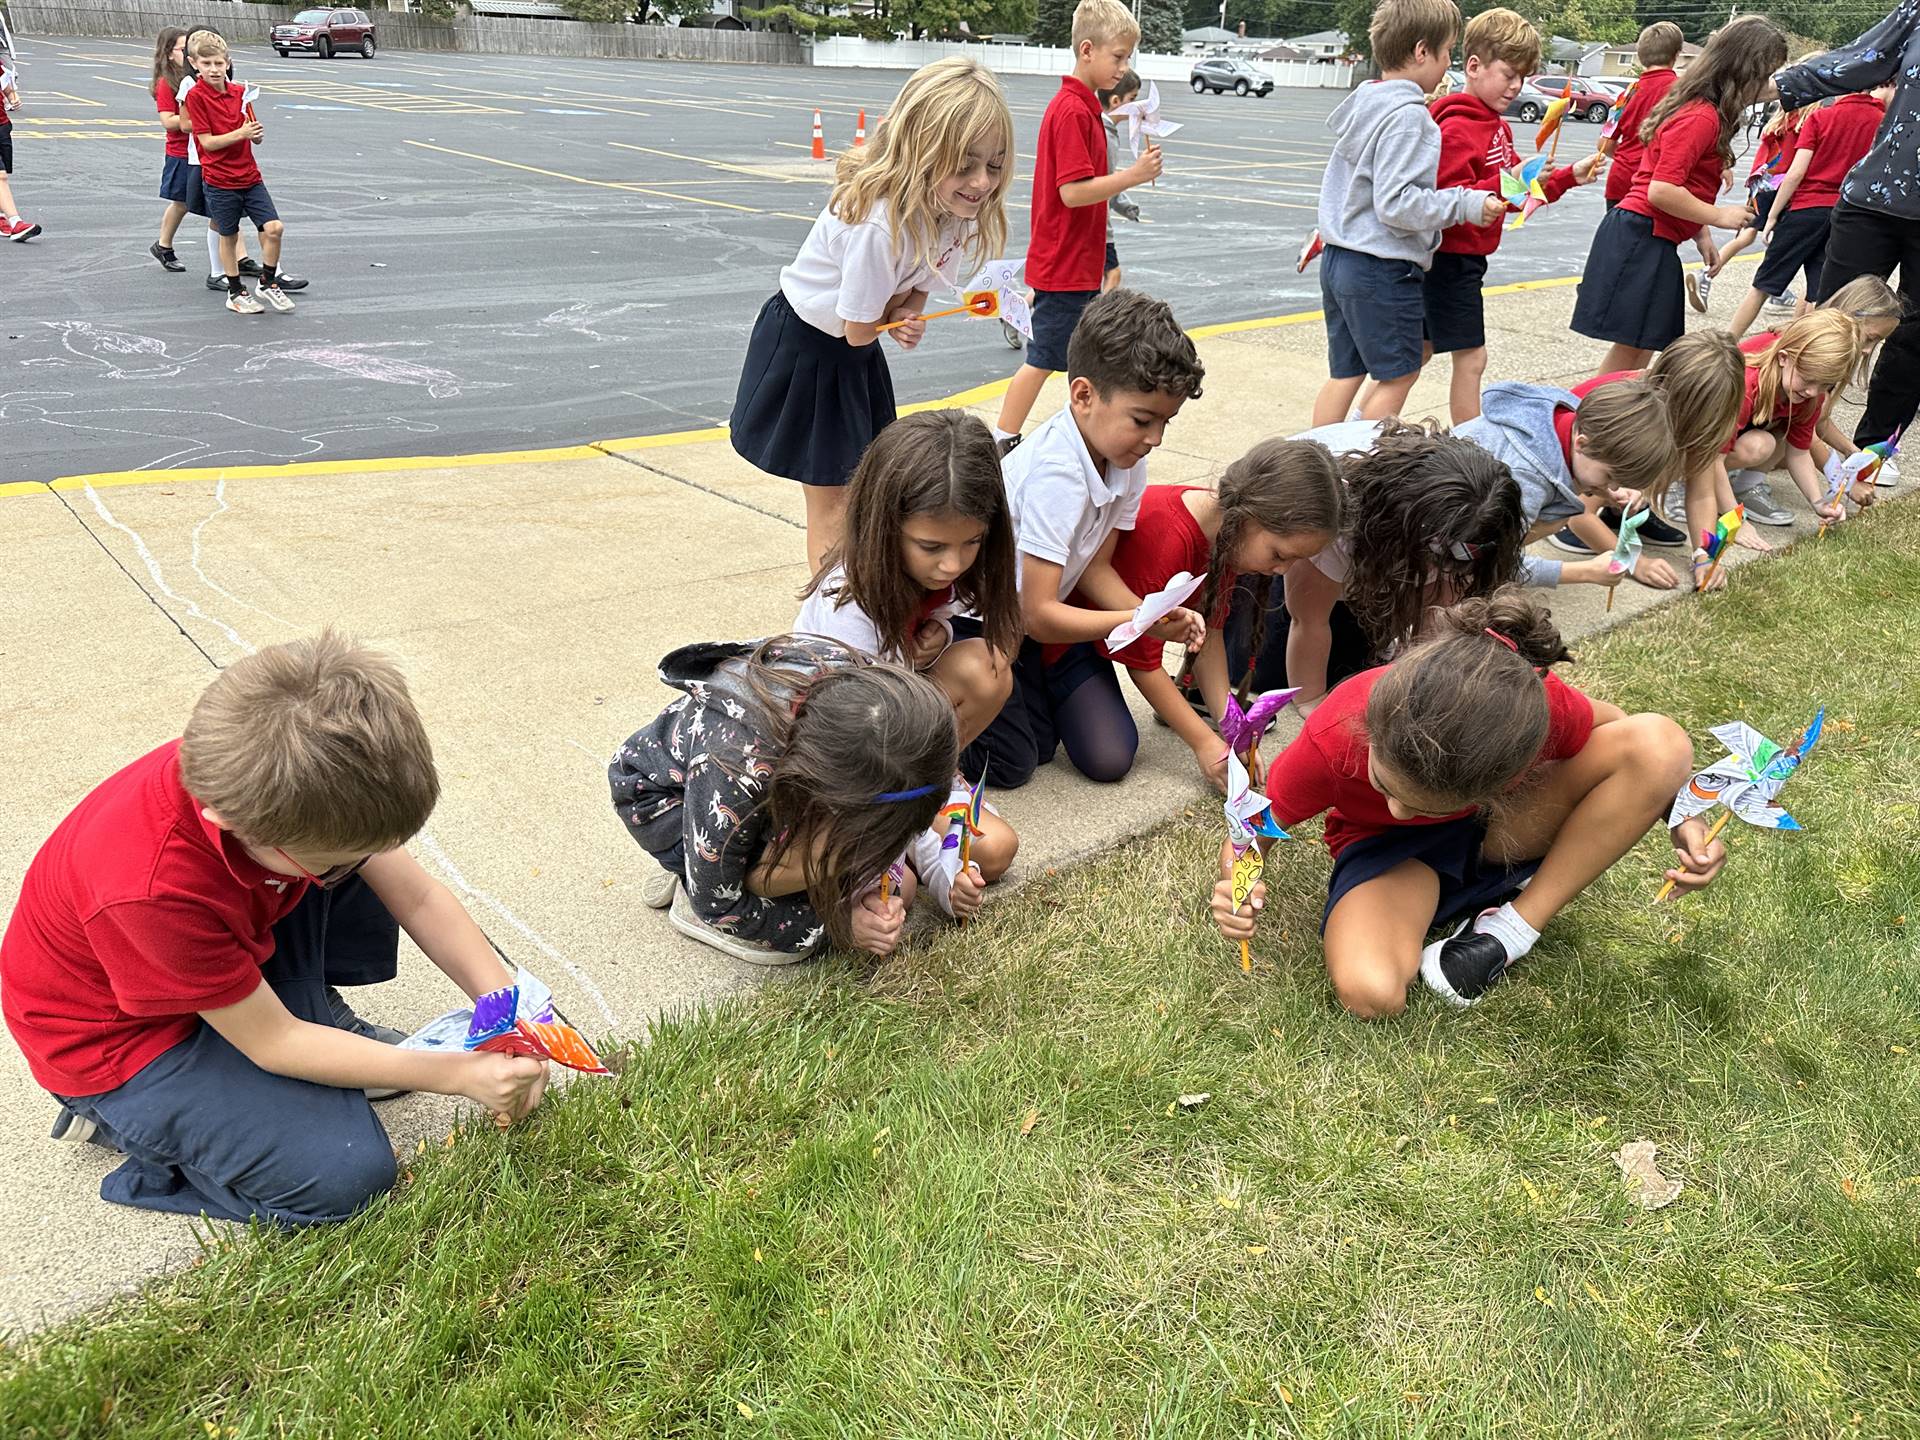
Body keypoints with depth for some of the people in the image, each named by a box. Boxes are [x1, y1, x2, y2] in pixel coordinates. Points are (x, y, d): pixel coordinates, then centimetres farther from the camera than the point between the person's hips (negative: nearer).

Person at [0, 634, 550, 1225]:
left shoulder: (262, 775, -23)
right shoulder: (151, 890, -40)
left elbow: (417, 896, -11)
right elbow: (272, 1043, -26)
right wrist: (460, 1074, -24)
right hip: (118, 1037, -6)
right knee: (346, 1174, -18)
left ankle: (318, 1019, 5)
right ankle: (120, 1116, 1)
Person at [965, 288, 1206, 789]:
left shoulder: (1125, 462, -8)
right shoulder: (1055, 475, -33)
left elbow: (1095, 568, -4)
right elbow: (1039, 615, -31)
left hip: (1041, 615, 7)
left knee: (1111, 757, 0)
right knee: (1012, 765, -6)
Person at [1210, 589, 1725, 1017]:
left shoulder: (1538, 706, -32)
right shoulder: (1335, 739, -35)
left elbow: (1620, 730, -6)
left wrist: (1683, 816, -20)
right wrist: (1237, 886, -38)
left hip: (1501, 830, 2)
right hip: (1389, 847, -2)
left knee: (1659, 741, -24)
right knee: (1370, 993, -34)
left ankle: (1512, 930, -14)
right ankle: (1487, 895, -4)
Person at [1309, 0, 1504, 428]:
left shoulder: (1363, 103, 11)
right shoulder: (1408, 115, -17)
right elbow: (1395, 203, -24)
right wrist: (1465, 204, -18)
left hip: (1338, 259, 9)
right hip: (1384, 270, -9)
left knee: (1344, 373, 15)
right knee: (1398, 376, 5)